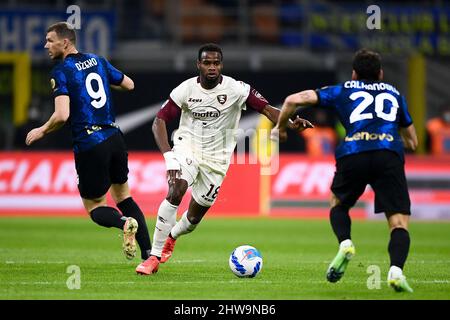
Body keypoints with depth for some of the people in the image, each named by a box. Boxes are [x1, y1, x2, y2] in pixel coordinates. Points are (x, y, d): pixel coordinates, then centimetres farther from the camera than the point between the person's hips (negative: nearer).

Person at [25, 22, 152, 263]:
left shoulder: (61, 72, -10)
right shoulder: (98, 61, 9)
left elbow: (62, 115, -21)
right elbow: (129, 84, 21)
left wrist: (41, 131, -4)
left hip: (89, 145, -6)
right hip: (114, 138, 6)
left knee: (95, 208, 10)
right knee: (123, 196, 21)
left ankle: (124, 223, -22)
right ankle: (149, 253, 11)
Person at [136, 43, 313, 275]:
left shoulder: (236, 89, -12)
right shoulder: (186, 89, -10)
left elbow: (266, 108, -13)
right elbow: (159, 121, -8)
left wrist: (290, 124, -33)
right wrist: (169, 157, -22)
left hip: (216, 158, 1)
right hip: (187, 148, -1)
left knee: (195, 217, 6)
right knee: (176, 191, -28)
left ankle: (171, 236, 44)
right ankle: (155, 256, -21)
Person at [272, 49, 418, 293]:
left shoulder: (342, 91, 26)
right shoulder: (394, 94, 31)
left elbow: (293, 100, 20)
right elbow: (412, 142, 36)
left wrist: (280, 128, 36)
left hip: (352, 153, 0)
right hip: (389, 154, 0)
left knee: (338, 204, 27)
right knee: (399, 222, 2)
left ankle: (345, 243, -1)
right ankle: (396, 270, -25)